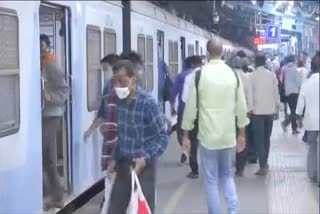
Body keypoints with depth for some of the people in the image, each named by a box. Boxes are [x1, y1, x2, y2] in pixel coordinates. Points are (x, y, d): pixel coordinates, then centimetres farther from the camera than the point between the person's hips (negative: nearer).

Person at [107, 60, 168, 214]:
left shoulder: (147, 103, -18)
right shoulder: (119, 101, 1)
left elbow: (162, 137, -15)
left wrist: (146, 158, -25)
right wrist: (115, 159, 11)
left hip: (143, 165, -6)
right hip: (123, 164, 6)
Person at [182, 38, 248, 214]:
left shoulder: (199, 74, -9)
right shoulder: (233, 74, -2)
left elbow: (191, 106, -7)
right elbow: (241, 107, 3)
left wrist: (185, 135, 3)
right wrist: (242, 134, 14)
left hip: (208, 135, -3)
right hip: (228, 135, 3)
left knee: (211, 181, 7)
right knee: (227, 175, 20)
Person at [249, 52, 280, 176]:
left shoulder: (252, 76, -7)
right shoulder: (272, 75, 1)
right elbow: (276, 92, 3)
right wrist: (277, 106, 12)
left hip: (258, 111, -4)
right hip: (270, 110, 4)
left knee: (259, 140, -3)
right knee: (266, 139, 16)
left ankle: (263, 167, -10)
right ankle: (265, 163, 26)